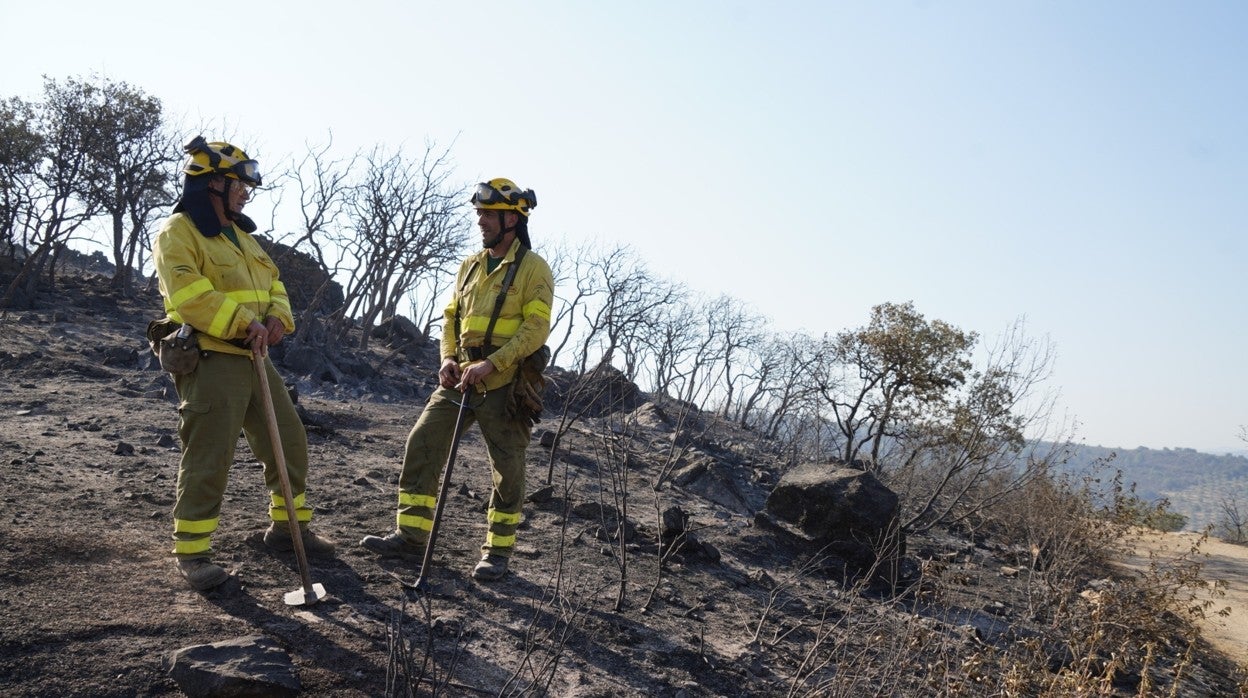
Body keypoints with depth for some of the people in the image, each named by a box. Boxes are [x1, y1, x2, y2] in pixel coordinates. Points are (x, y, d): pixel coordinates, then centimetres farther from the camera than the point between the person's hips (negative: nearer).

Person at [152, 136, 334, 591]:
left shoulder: (240, 235, 20)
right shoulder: (178, 233, -7)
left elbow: (273, 283, 17)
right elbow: (189, 294, -21)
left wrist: (278, 317, -4)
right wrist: (244, 323, -25)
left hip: (254, 359, 9)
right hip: (210, 362, -8)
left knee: (290, 443, 12)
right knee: (208, 459, -6)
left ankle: (287, 526, 28)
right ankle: (191, 552, 6)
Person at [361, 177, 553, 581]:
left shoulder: (533, 268, -6)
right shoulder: (470, 266, 15)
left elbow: (536, 329, -14)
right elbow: (452, 316, 19)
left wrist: (491, 365, -22)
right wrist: (449, 358, 1)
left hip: (505, 386, -6)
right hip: (461, 381, 6)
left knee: (507, 469, 2)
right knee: (422, 445, 1)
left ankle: (498, 551, 16)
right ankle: (411, 536, 11)